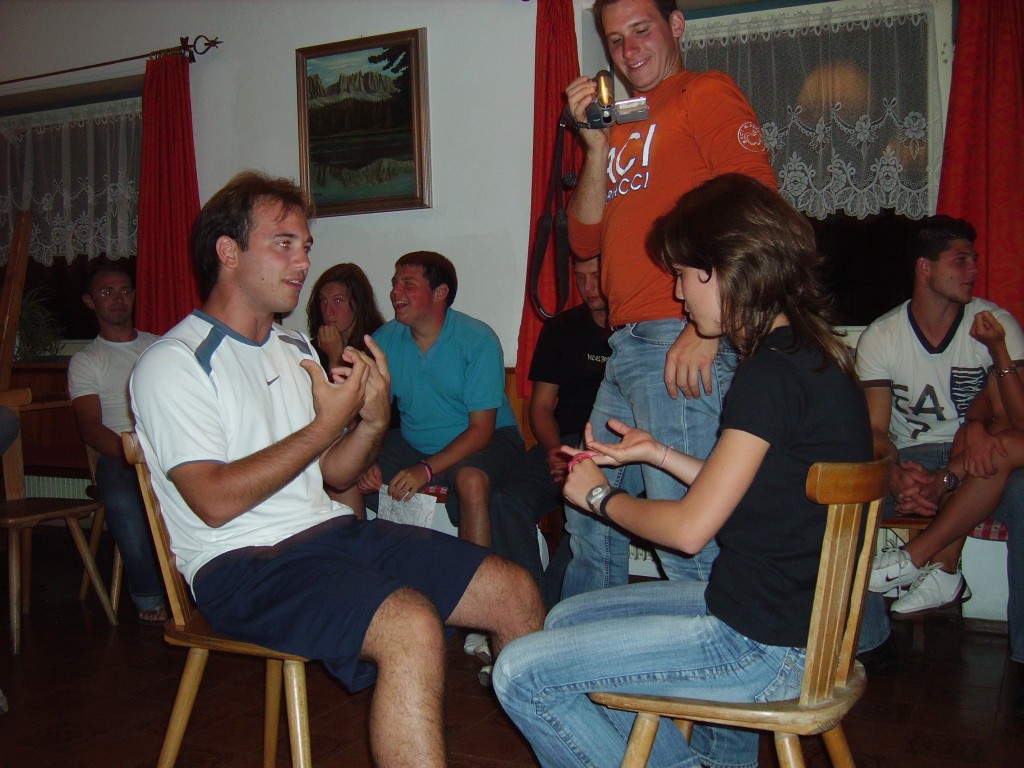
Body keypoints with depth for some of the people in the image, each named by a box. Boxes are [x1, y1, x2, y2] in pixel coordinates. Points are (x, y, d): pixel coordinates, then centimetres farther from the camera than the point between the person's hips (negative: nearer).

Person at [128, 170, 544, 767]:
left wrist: (374, 421, -4)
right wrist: (327, 422, -13)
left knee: (515, 591, -4)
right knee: (411, 626, -34)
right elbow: (215, 501, -16)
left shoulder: (296, 348, 18)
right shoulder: (174, 363, -6)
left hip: (332, 530, 8)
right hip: (245, 562, -7)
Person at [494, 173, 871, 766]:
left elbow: (690, 528, -20)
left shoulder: (776, 373, -22)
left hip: (766, 649, -10)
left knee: (521, 674, -8)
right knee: (565, 620, 19)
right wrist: (657, 452, 14)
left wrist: (600, 495, -4)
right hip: (783, 612, 10)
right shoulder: (807, 355, 8)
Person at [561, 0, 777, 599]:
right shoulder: (622, 125, 24)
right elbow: (587, 239, 16)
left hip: (682, 346, -9)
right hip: (626, 345, 9)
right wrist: (598, 145, 5)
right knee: (588, 514, 16)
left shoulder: (707, 95, 0)